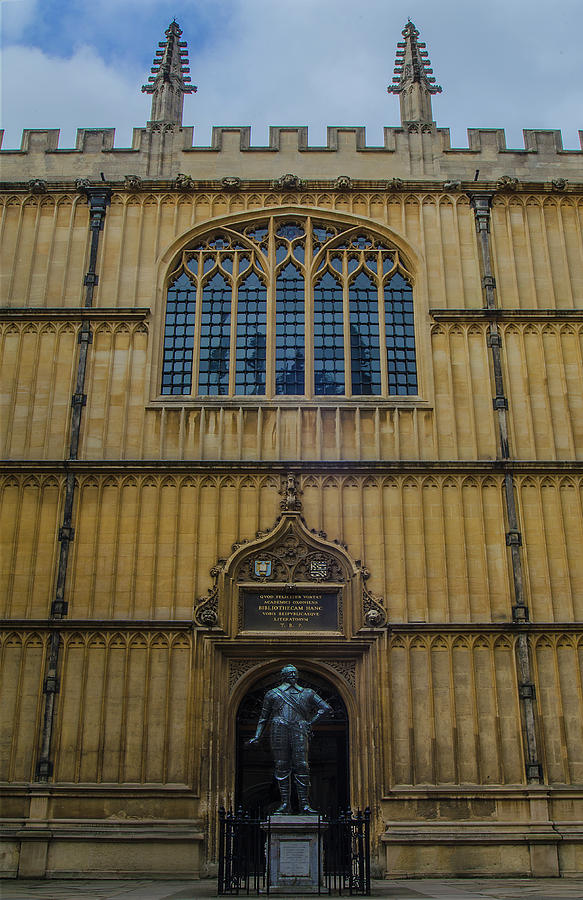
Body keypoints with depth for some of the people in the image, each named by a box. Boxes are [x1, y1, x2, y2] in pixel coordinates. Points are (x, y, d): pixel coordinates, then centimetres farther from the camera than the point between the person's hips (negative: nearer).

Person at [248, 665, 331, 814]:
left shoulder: (307, 693, 18)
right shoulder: (273, 694, 17)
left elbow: (326, 708, 15)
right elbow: (263, 718, 19)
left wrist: (311, 722, 5)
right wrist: (257, 736, 9)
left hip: (299, 731, 0)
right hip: (279, 731, 0)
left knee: (301, 766, -7)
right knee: (282, 767, -2)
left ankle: (304, 804, -4)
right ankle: (285, 804, 3)